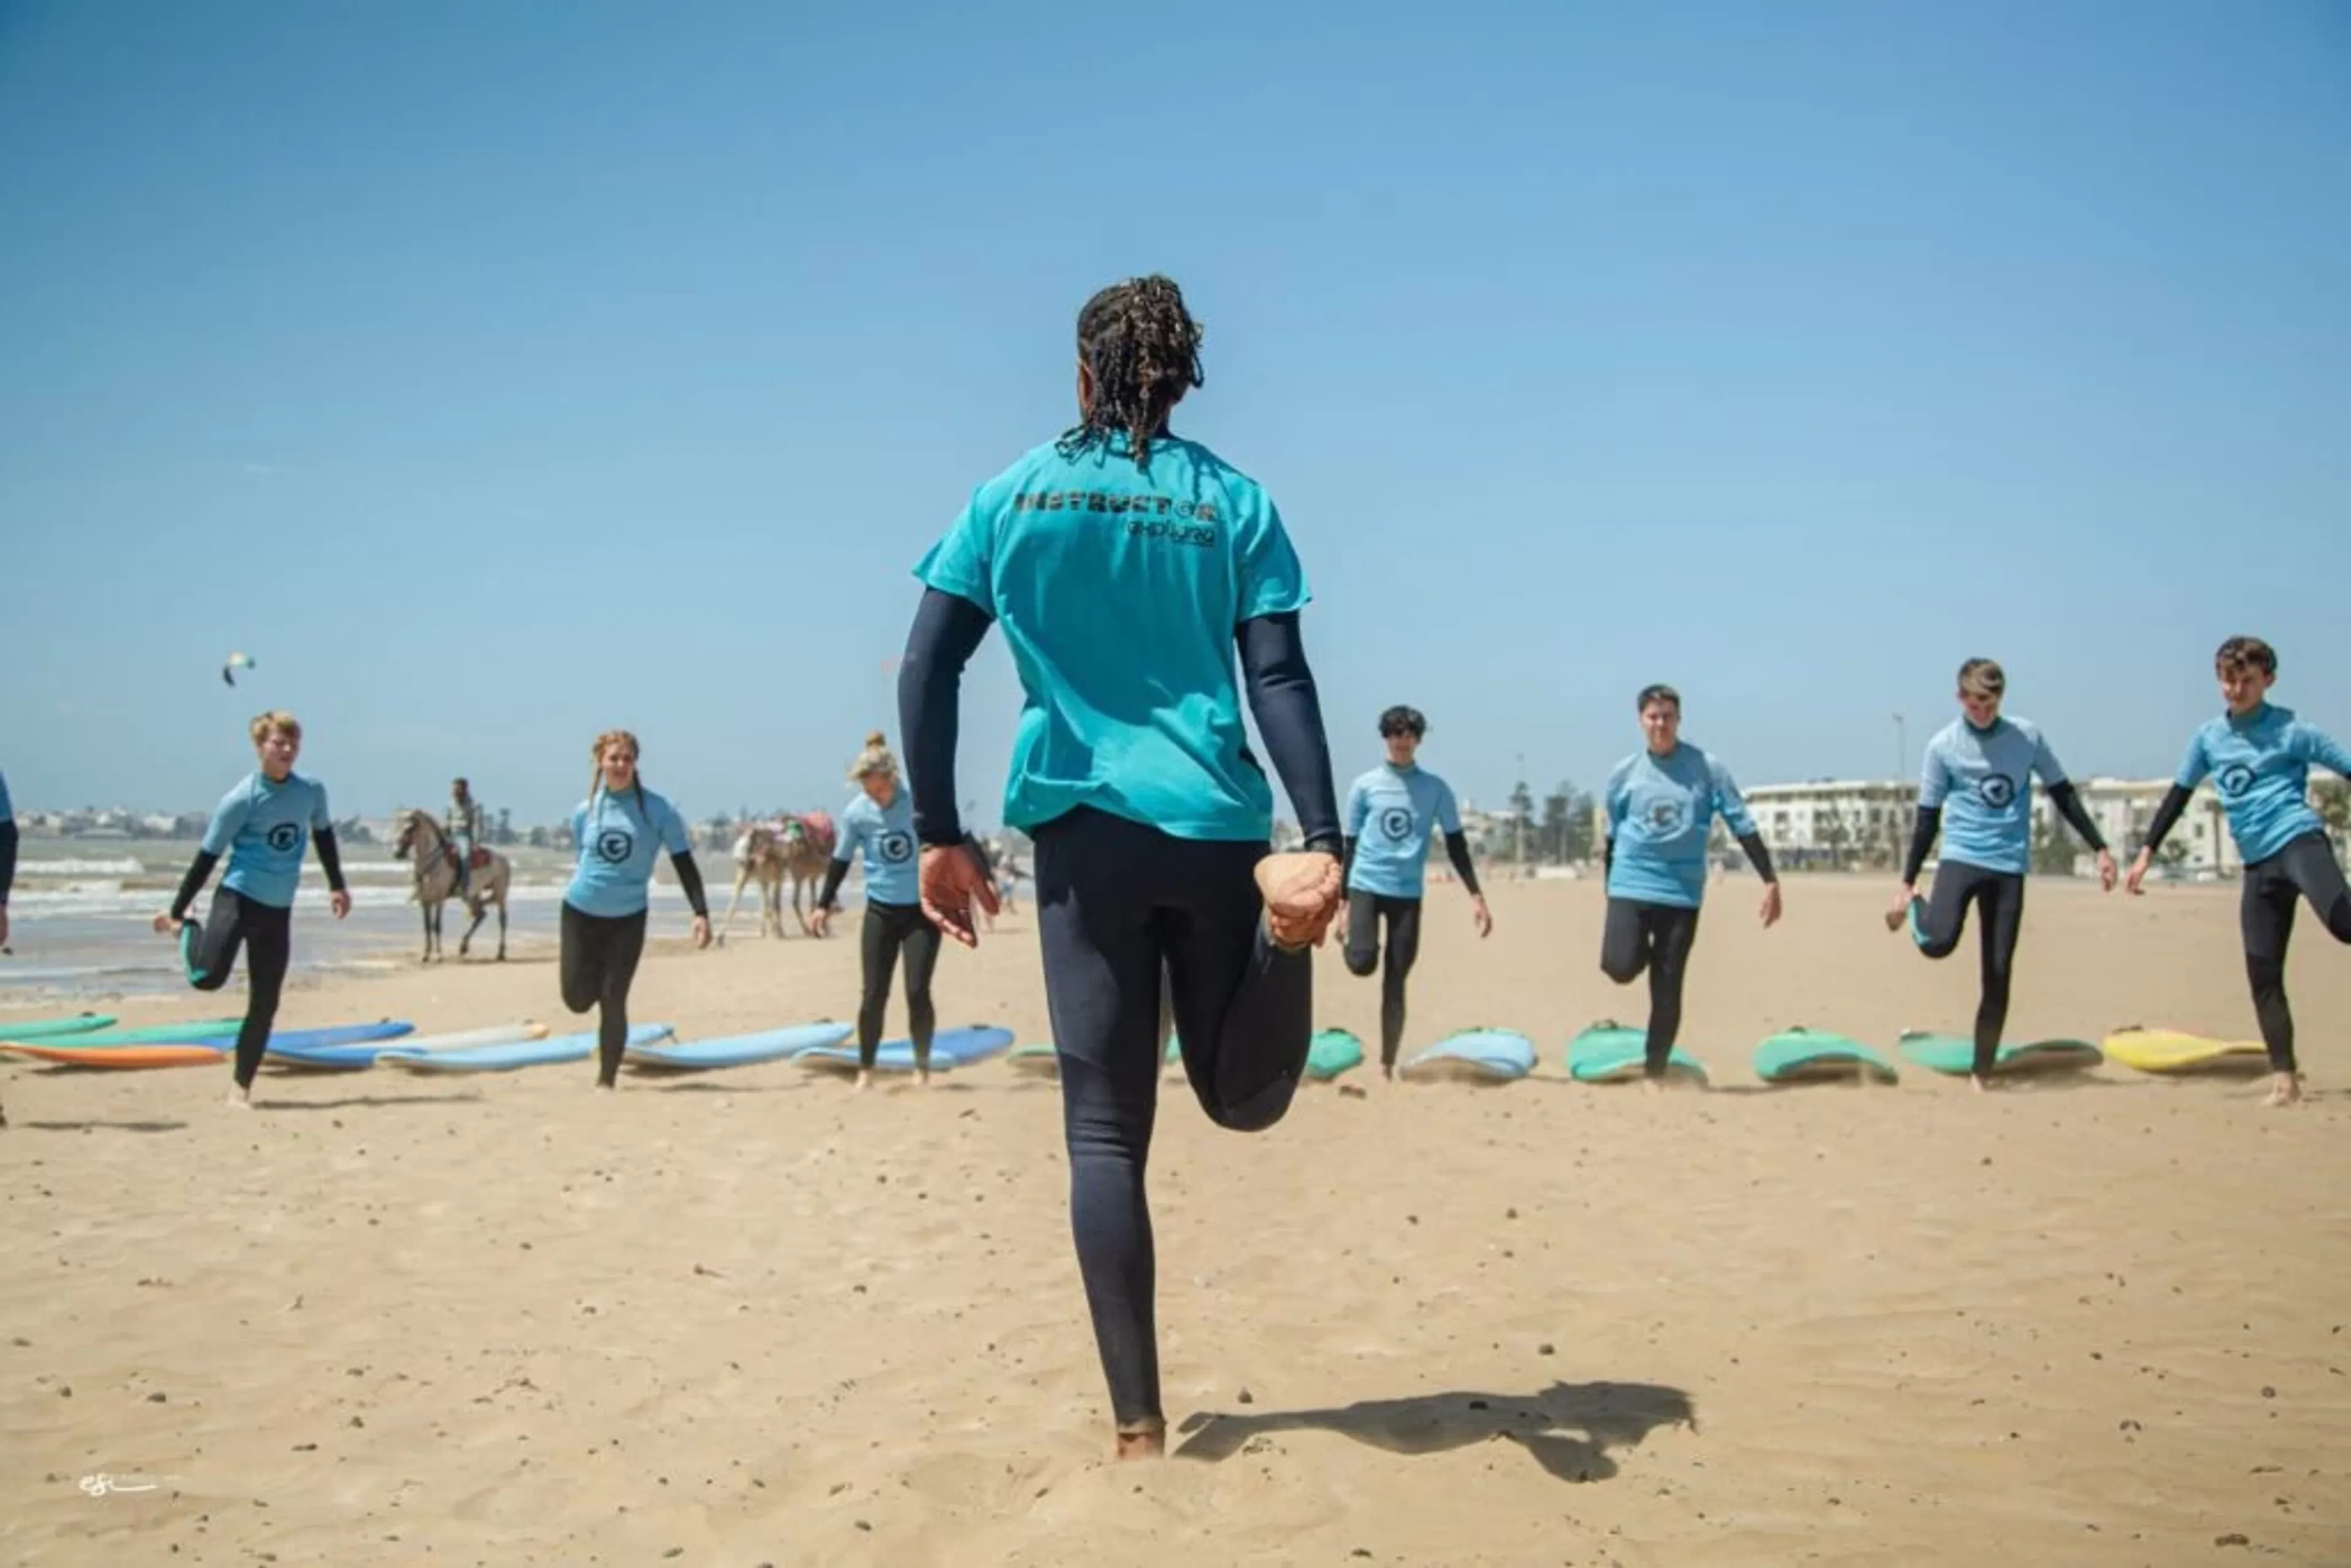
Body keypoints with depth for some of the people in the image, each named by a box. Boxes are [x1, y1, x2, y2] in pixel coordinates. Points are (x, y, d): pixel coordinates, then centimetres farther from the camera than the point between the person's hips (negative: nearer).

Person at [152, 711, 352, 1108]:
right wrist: (177, 911, -1)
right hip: (237, 898, -4)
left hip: (279, 912, 4)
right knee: (208, 978, -21)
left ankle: (242, 1089, 14)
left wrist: (337, 886, 28)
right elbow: (207, 857, -5)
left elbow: (324, 835, 21)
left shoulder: (313, 791, 1)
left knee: (265, 1006, 4)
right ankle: (188, 930, 13)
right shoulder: (241, 800, -11)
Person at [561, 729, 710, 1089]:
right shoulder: (585, 811, 2)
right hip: (580, 911, 2)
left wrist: (701, 913, -17)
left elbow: (684, 864, -6)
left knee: (613, 1001, -5)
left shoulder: (657, 810, -7)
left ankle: (607, 1080, 10)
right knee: (577, 999, 1)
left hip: (628, 917, -2)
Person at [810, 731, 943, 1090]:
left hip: (922, 909, -1)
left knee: (918, 992, -6)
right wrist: (825, 904, 10)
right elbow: (841, 860, 7)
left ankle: (923, 1069, 9)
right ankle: (865, 1070, 10)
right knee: (874, 994, -1)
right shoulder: (856, 813, -6)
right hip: (880, 912, 2)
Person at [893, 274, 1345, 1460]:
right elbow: (1281, 682, -5)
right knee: (1245, 1098, 11)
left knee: (1105, 1131, 6)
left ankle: (1138, 1426, 3)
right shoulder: (1233, 503, 6)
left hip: (1084, 832, 0)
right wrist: (1323, 843, -11)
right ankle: (1285, 909, -23)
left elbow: (926, 673, 0)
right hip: (1214, 830, 0)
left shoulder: (1011, 497, 7)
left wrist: (939, 838, 4)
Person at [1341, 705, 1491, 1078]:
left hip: (1407, 892, 1)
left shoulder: (1436, 789, 4)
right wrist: (1342, 902, 4)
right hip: (1366, 884, -1)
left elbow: (1456, 844, 6)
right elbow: (1350, 846, 6)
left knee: (1395, 982, 1)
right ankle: (1353, 940, 16)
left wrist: (1476, 896, -1)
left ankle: (1387, 1064, 12)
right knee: (1363, 963, -22)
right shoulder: (1364, 786, 2)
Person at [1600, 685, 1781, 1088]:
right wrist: (1609, 892, 18)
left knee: (1667, 990, 0)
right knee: (1620, 967, -18)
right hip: (1630, 885, 1)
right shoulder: (1624, 773, 1)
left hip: (1682, 892, 0)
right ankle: (1643, 949, 19)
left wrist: (1771, 881, -8)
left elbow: (1743, 827, -2)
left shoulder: (1708, 769, -3)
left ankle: (1654, 1072, 15)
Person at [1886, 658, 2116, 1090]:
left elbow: (2064, 795, 11)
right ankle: (1918, 910, 8)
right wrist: (1906, 884, 0)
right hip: (1962, 856, -2)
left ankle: (1982, 1071, 11)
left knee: (1999, 975, 1)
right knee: (1939, 942, -28)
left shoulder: (2028, 736, 3)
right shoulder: (1943, 745, -1)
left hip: (2009, 865, 2)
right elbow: (1927, 819, 2)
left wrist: (2100, 849, 6)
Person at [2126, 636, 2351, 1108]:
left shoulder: (2291, 731, -1)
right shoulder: (2208, 736, 14)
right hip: (2258, 864, 5)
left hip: (2299, 840, -5)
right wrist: (2147, 852, 19)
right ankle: (2284, 1079, 7)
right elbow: (2179, 794, 21)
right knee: (2262, 975, 2)